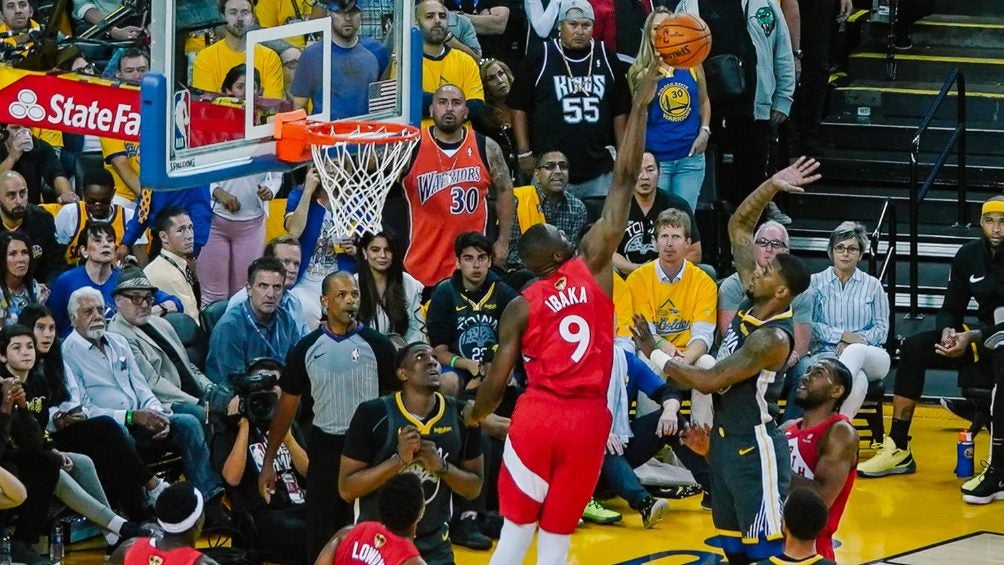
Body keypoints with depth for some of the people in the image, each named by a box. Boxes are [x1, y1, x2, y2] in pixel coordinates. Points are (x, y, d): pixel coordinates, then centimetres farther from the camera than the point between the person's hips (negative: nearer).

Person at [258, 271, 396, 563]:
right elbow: (288, 404, 9)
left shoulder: (377, 345, -4)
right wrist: (268, 461, 7)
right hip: (325, 448, 2)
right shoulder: (306, 348, 2)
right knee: (319, 533, 4)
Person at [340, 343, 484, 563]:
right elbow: (346, 488, -13)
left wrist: (441, 466, -16)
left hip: (434, 547, 3)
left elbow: (474, 488, 3)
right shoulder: (373, 414, -14)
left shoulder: (460, 416, -3)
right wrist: (399, 460, -24)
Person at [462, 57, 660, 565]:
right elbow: (624, 181, -3)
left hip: (536, 417, 0)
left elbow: (497, 381, 0)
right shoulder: (593, 265, -2)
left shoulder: (521, 307, 0)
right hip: (587, 420, 0)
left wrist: (476, 414, 21)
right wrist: (640, 107, 0)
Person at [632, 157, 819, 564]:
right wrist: (771, 186, -7)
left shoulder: (772, 338, -24)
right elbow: (738, 226, 6)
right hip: (726, 435, 9)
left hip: (753, 443, -9)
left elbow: (709, 381, -23)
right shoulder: (753, 300, -1)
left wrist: (655, 355, -15)